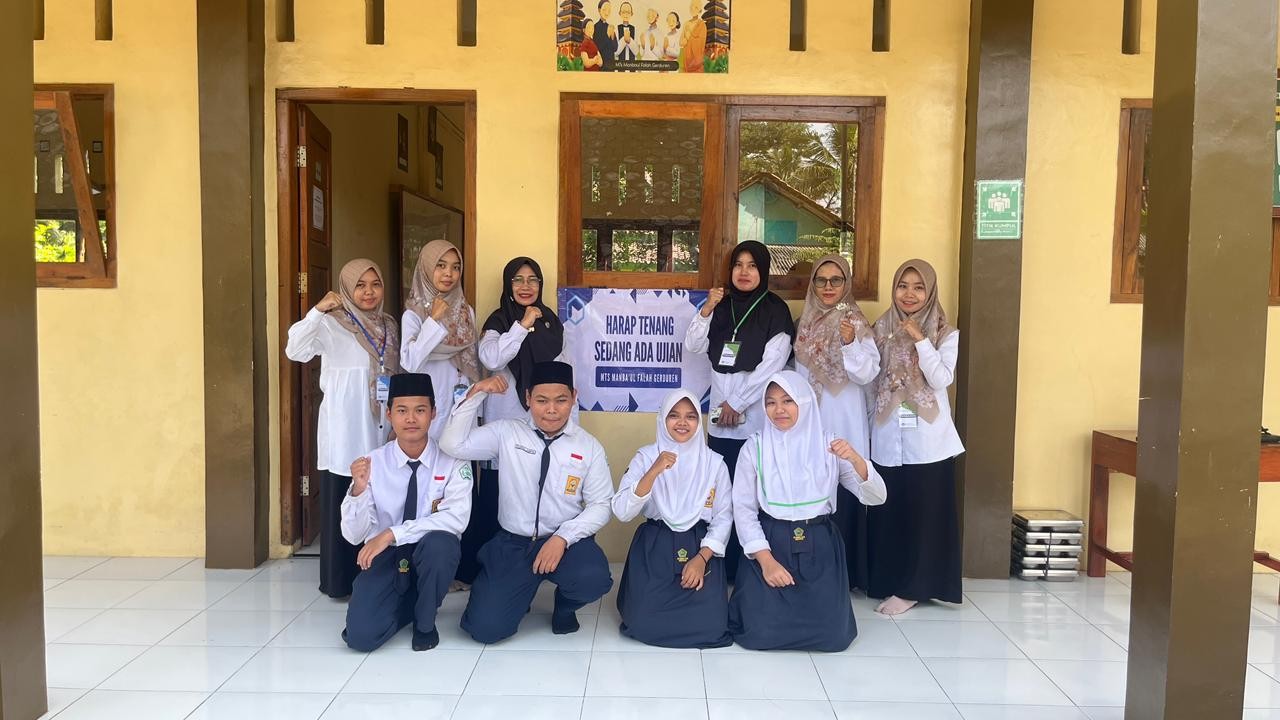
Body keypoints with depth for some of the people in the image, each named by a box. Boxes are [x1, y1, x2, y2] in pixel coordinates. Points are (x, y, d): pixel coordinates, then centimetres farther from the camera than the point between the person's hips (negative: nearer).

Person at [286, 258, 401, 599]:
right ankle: (341, 579, 10)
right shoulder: (331, 324, -5)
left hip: (381, 428, 5)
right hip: (344, 431, -5)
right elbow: (295, 351, -21)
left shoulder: (388, 325, 12)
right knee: (342, 504, -1)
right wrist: (317, 311, -30)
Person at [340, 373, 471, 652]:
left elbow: (456, 518, -25)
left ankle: (425, 621, -5)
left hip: (432, 554, 0)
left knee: (439, 542, -35)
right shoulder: (373, 462, -8)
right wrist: (358, 489, -28)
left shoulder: (452, 460, -11)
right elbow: (353, 535, -9)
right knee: (361, 636, -20)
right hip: (385, 556, 1)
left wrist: (393, 533, -31)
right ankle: (407, 603, 15)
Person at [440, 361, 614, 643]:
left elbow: (600, 505, -2)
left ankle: (565, 604, 7)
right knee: (487, 627, -13)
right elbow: (453, 444, -10)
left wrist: (562, 537, -17)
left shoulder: (589, 447, -2)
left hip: (567, 542, 0)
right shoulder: (506, 433, -1)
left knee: (593, 580, -32)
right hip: (513, 543, 1)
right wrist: (475, 394, -17)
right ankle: (521, 589, 23)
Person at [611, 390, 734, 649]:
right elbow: (621, 512, -13)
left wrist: (701, 558, -13)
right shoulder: (646, 456, -3)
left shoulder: (715, 463, 1)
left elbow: (723, 518, 1)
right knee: (644, 622, -20)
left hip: (700, 547, 1)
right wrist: (654, 472, -24)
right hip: (654, 546, -1)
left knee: (710, 625, -17)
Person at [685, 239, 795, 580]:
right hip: (719, 416, 5)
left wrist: (737, 403, -10)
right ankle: (723, 566, 16)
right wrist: (706, 310, -7)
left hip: (757, 418, -4)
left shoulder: (775, 311, -3)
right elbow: (693, 347, 6)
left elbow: (771, 365, -10)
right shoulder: (721, 307, 12)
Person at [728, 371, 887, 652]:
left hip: (819, 546, 1)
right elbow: (743, 508, -3)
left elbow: (875, 497, -4)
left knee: (832, 636, -9)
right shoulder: (755, 447, -3)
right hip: (770, 544, -1)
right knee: (761, 633, -12)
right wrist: (766, 560, -13)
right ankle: (753, 598, 22)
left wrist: (856, 460, -23)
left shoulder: (829, 445, 0)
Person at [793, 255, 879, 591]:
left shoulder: (857, 323, -6)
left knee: (840, 497, -4)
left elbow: (867, 374, -15)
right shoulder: (805, 323, 10)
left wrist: (850, 343, -30)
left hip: (843, 426, -5)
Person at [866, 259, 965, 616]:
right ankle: (888, 582, 20)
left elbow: (941, 380, -13)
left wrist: (920, 340, -18)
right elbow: (870, 378, 9)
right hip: (888, 436, 3)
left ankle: (912, 587, 10)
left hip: (928, 439, -2)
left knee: (924, 513, 0)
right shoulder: (882, 329, 7)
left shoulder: (946, 334, -1)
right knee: (888, 512, 7)